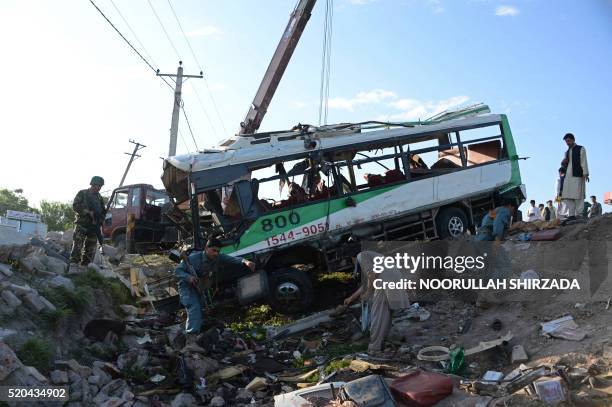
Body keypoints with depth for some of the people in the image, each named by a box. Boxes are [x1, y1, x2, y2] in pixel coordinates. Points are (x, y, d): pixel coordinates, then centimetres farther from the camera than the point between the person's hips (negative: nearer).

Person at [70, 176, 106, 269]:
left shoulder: (99, 197, 18)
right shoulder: (82, 193, 3)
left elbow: (103, 212, 23)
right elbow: (75, 206, -9)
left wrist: (100, 221, 4)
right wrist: (88, 212, -18)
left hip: (94, 226, 5)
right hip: (81, 224, -5)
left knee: (90, 249, 4)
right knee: (77, 245, -14)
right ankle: (73, 265, -16)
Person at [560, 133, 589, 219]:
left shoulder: (581, 149, 6)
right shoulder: (567, 152, 23)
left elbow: (584, 162, -3)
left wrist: (585, 174, -14)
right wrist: (564, 163, 4)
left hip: (577, 175, -6)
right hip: (568, 175, 6)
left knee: (577, 195, -10)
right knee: (568, 196, -2)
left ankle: (578, 214, -10)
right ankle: (571, 215, -3)